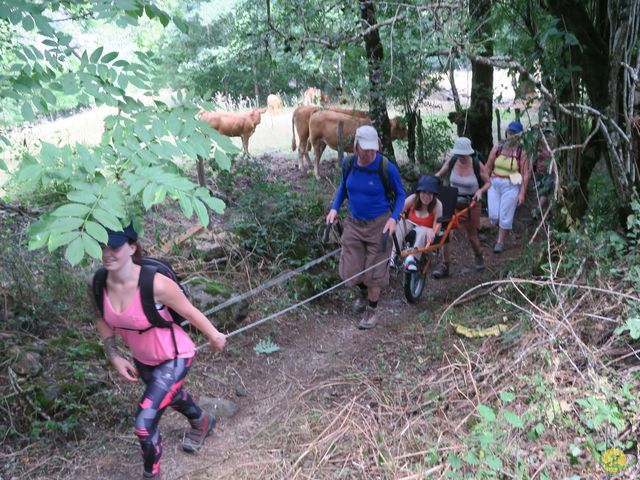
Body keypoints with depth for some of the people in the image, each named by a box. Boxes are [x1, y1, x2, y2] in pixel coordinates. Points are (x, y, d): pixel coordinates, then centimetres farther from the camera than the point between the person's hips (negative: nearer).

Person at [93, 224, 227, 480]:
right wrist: (114, 356, -6)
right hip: (142, 359, 7)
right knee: (170, 395, 32)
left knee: (144, 423, -9)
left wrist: (214, 336, -5)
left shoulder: (155, 284, -36)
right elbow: (102, 319, 1)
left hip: (173, 358, -6)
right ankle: (202, 422, 66)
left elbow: (189, 311, -20)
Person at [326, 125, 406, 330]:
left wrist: (393, 218, -19)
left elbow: (400, 195, -5)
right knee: (350, 270, 6)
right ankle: (362, 292, 41)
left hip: (379, 224, -4)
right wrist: (334, 208, 0)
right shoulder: (348, 164, -6)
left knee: (374, 271, 4)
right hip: (354, 222, 4)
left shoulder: (387, 168, -18)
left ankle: (372, 311, 27)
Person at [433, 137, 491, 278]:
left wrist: (480, 191, -24)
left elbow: (488, 183, -5)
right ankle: (445, 265, -1)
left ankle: (478, 255, 44)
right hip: (452, 202, 2)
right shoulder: (451, 162, -9)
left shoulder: (477, 165, -16)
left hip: (471, 204, -2)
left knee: (471, 235, 11)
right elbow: (439, 175, 7)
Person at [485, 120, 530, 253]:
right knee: (493, 215, 2)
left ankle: (500, 242, 17)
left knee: (505, 216, 2)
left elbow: (525, 174, -6)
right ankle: (501, 229, 33)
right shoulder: (497, 148, 0)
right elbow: (488, 167, 4)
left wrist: (522, 193, -10)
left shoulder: (522, 153, -5)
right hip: (494, 184, 2)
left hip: (511, 186, -2)